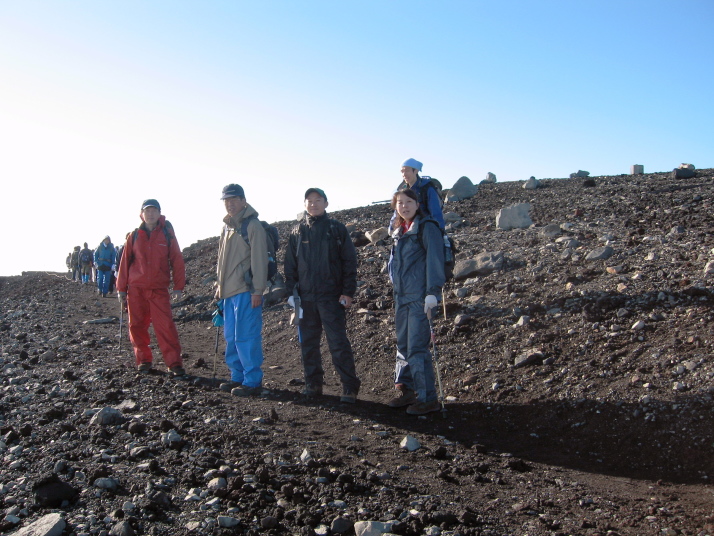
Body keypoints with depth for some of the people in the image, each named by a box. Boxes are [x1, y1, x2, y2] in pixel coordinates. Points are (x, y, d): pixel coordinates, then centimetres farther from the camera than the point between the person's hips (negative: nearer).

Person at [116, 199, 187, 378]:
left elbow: (177, 261, 1)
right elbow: (125, 262, 8)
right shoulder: (134, 236, 7)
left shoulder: (167, 234, 2)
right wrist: (121, 288, 5)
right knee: (137, 326, 6)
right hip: (136, 289, 2)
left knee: (166, 326, -9)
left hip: (159, 289, -2)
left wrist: (178, 286, -4)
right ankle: (144, 361, 19)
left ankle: (174, 364, -7)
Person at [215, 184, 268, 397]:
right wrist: (219, 286, 21)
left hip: (246, 291, -9)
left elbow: (259, 259, -13)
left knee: (246, 337, -7)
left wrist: (257, 290, -17)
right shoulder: (227, 226, 17)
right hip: (229, 291, 9)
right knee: (231, 337, 13)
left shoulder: (252, 225, -8)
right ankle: (238, 377, 23)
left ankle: (253, 382, 1)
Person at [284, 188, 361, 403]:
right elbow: (290, 265, 13)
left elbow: (350, 262, 0)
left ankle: (350, 388, -2)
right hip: (305, 297, 4)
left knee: (339, 343, -6)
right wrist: (291, 292, 4)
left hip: (331, 297, -4)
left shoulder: (336, 229, 2)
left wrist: (348, 292, -7)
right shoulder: (298, 232, 11)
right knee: (308, 343, 8)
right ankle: (313, 384, 19)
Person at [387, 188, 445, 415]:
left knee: (417, 349, -8)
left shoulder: (427, 228, -8)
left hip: (420, 298, -8)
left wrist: (433, 292, -24)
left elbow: (434, 259, -16)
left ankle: (427, 398, 0)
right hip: (401, 298, 8)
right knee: (403, 346, 14)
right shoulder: (399, 231, 16)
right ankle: (406, 390, 25)